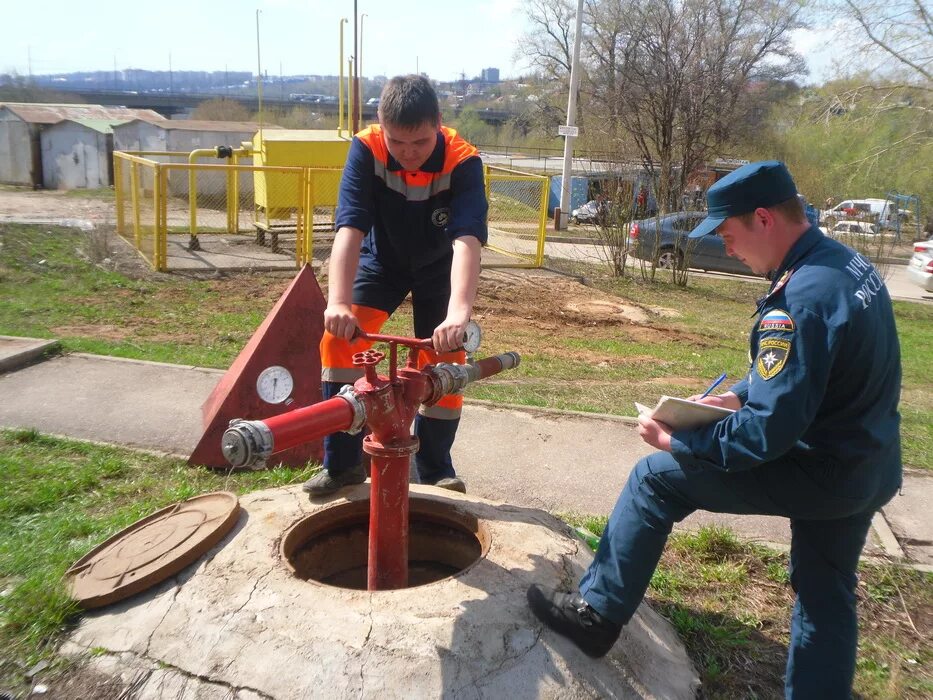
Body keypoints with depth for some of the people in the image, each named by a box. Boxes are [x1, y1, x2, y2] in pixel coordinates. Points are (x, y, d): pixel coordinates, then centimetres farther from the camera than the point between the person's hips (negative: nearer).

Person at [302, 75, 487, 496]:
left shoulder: (463, 162, -31)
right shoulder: (365, 150, -28)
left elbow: (467, 240, -45)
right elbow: (349, 229, -38)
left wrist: (459, 310, -62)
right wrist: (338, 302, -53)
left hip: (439, 267, 0)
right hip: (381, 260, 1)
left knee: (446, 361, -7)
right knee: (339, 337, -18)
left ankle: (436, 470, 16)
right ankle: (343, 463, -4)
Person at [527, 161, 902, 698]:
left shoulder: (801, 300, -27)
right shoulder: (848, 264, 3)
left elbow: (767, 433, -28)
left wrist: (675, 441, -17)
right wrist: (740, 395, 5)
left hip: (821, 471, -9)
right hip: (869, 465, 9)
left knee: (656, 477, -1)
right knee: (826, 596, 22)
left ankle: (597, 613, 10)